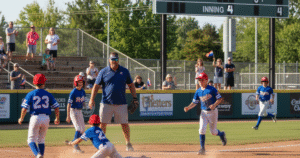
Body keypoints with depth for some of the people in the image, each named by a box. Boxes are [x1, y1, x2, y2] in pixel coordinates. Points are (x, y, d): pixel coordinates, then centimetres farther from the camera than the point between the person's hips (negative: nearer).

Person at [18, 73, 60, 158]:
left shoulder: (30, 94, -3)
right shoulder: (48, 94, 5)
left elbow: (24, 109, -8)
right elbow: (56, 107, 5)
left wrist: (21, 119, 9)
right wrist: (57, 118, 21)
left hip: (35, 118, -3)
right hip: (46, 118, 3)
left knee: (31, 140, 1)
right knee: (41, 140, 19)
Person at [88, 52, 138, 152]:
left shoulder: (124, 71, 7)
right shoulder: (103, 72, 3)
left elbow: (131, 85, 14)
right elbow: (96, 86, 4)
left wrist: (134, 98, 5)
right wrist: (92, 99, -7)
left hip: (121, 104, 1)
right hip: (106, 103, -1)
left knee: (125, 124, 0)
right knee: (102, 124, 0)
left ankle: (128, 143, 13)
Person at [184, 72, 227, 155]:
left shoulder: (212, 89, -11)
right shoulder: (198, 91, 2)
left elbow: (220, 99, -9)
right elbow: (194, 102, 7)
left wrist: (214, 105, -27)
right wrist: (188, 107, -12)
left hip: (213, 112, -3)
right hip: (204, 112, 3)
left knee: (213, 132, 6)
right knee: (202, 130, -11)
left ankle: (221, 134, 41)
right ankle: (202, 148, -4)